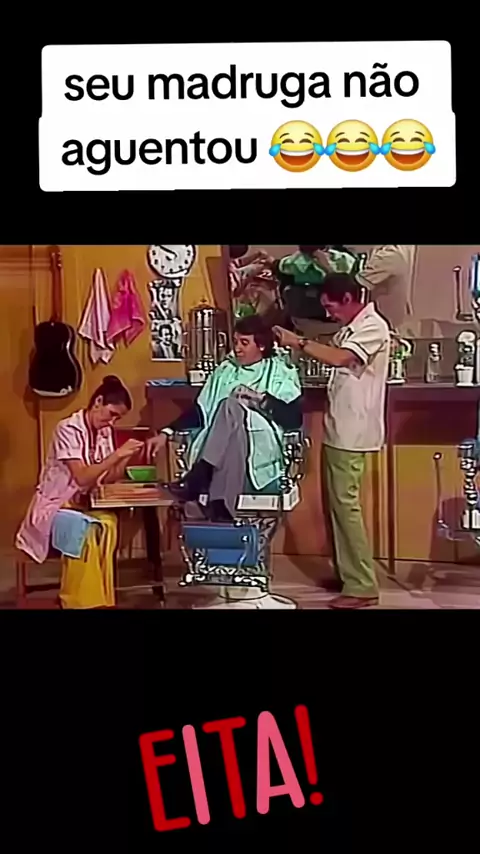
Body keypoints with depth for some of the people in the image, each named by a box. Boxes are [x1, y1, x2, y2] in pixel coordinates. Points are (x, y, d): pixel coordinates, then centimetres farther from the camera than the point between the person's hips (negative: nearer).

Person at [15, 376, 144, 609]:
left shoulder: (105, 432, 5)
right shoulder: (68, 429, -17)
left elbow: (108, 479, 4)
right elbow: (82, 478, -25)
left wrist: (126, 457, -12)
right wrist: (117, 454, -26)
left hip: (84, 503, 6)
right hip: (56, 505, -6)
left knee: (107, 524, -28)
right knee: (85, 531, -35)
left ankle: (98, 599, -18)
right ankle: (80, 601, -19)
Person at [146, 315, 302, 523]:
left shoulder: (281, 373, 10)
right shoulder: (224, 372, 21)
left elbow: (294, 419, -1)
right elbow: (200, 411, 17)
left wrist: (261, 400, -11)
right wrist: (166, 432, 5)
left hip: (263, 447, -3)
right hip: (222, 451, 3)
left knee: (231, 406, -31)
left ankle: (195, 480, -36)